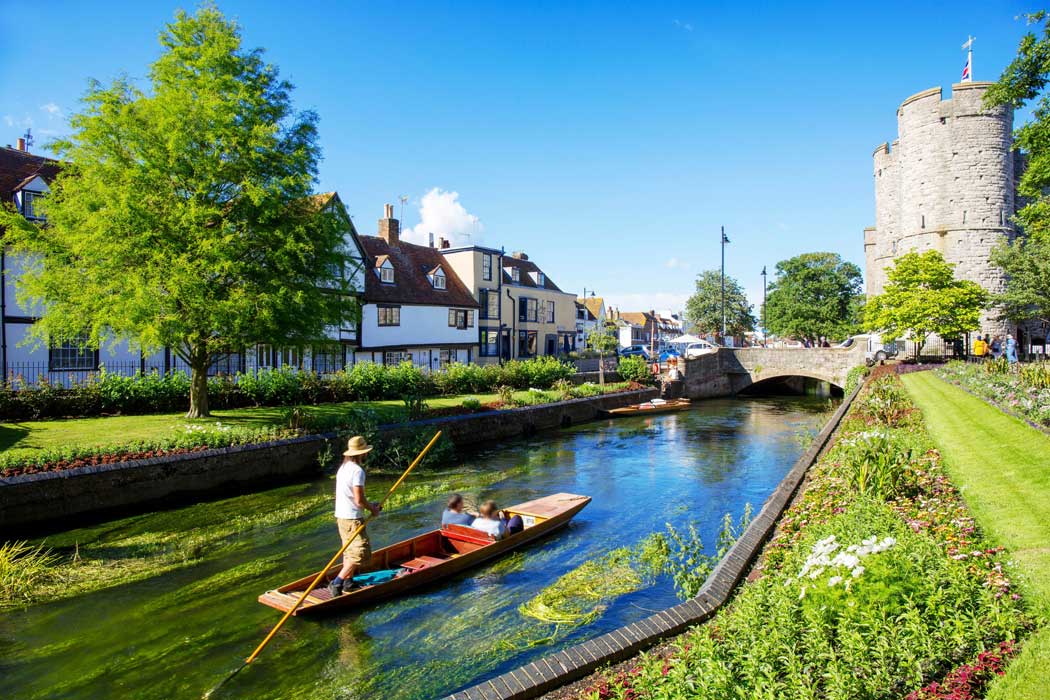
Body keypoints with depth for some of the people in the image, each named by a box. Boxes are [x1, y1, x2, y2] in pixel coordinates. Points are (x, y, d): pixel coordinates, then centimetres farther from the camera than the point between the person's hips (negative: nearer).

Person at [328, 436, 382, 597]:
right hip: (353, 519, -10)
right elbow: (359, 500, -22)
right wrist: (372, 509, -5)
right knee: (361, 553, -6)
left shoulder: (343, 467, 11)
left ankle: (348, 582, 27)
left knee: (349, 551, 20)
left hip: (340, 516, 10)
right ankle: (336, 583, -9)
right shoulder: (357, 470, -18)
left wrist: (370, 504, 15)